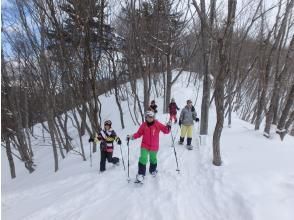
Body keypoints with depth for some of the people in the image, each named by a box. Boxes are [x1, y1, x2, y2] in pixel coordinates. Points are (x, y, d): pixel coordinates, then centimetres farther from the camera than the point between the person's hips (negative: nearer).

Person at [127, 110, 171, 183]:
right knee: (143, 159, -13)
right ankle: (141, 174, 2)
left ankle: (153, 170, 48)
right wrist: (132, 136, -14)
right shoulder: (143, 125, -7)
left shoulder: (157, 124, -10)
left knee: (153, 159, 19)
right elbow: (139, 133, -2)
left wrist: (168, 127, -28)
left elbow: (165, 130, -8)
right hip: (145, 146, 0)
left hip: (154, 147, 1)